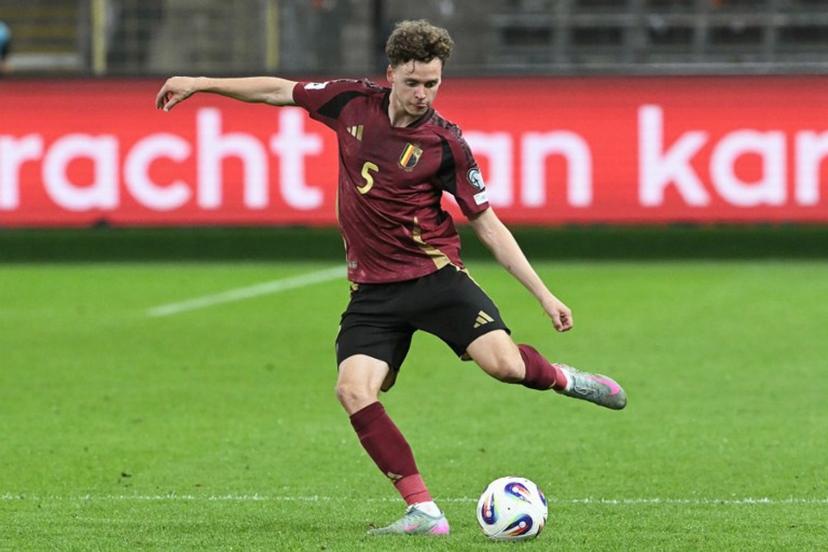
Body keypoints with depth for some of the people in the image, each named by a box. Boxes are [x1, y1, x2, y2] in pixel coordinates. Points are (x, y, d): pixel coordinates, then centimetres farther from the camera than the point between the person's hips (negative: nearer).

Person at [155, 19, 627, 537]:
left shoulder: (446, 144, -8)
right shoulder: (353, 103, 0)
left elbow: (488, 224, -2)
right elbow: (280, 91, 15)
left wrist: (544, 294, -5)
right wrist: (200, 83, 17)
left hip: (433, 274, -3)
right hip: (373, 288, 3)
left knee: (503, 362, -24)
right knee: (353, 388, -18)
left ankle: (561, 378, 14)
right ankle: (424, 512, -15)